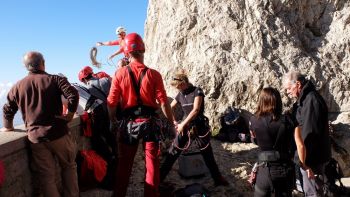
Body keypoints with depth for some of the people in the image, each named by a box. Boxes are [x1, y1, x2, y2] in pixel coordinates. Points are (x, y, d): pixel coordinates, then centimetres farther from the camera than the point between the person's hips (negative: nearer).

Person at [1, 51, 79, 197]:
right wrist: (70, 113, -4)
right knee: (69, 167, 16)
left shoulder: (17, 86, 8)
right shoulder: (54, 79, -2)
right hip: (58, 134, -2)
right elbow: (73, 95, -17)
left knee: (47, 176, 10)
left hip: (35, 138, 3)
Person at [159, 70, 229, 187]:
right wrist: (174, 122, 3)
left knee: (208, 154, 7)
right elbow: (170, 108, 16)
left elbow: (196, 110, -20)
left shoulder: (197, 91, -12)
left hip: (200, 126, -3)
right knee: (173, 151, 2)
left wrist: (182, 124, -18)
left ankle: (218, 179, 22)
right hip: (185, 126, 3)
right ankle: (160, 177, 11)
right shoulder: (180, 95, 3)